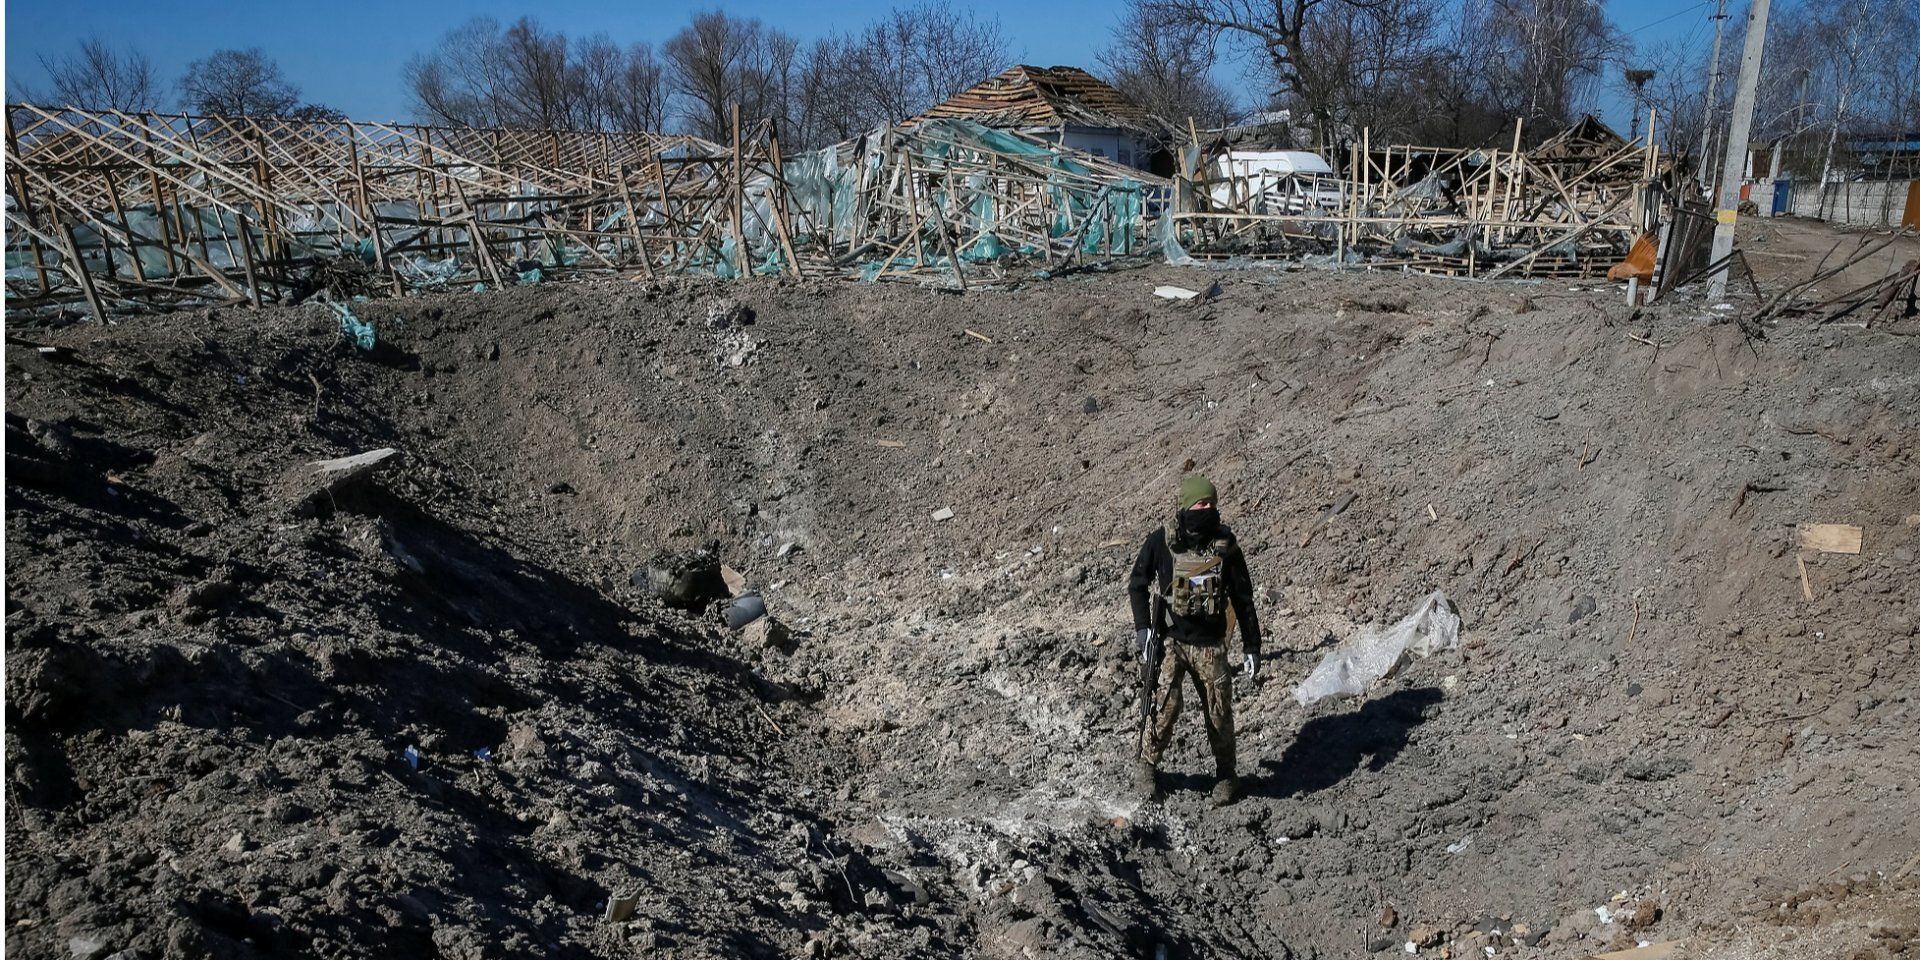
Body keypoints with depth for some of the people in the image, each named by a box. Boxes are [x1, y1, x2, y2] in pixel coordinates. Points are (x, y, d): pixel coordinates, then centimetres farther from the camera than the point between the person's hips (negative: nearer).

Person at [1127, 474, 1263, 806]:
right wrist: (1142, 627, -4)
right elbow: (1137, 585, 6)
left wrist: (1251, 646, 4)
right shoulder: (1161, 541, -5)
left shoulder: (1225, 543, -1)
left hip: (1210, 644, 2)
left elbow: (1243, 598, 5)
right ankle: (1147, 766, 13)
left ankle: (1226, 775, 27)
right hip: (1169, 639, -1)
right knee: (1164, 704, -12)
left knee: (1219, 713, 5)